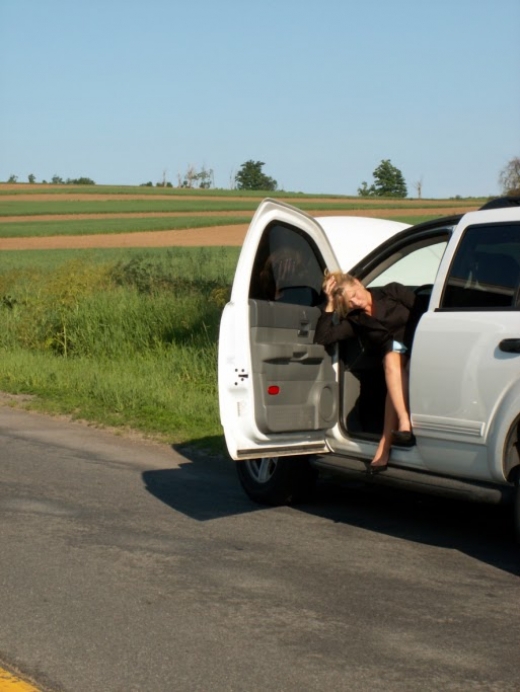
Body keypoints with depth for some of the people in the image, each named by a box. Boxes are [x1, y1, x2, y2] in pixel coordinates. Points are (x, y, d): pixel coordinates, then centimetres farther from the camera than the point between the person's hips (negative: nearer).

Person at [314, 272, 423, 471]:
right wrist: (330, 305, -5)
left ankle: (386, 443, -41)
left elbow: (425, 315, -3)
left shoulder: (393, 292, 3)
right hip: (396, 355, 2)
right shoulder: (355, 321, 9)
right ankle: (404, 426, -47)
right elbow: (321, 338, -3)